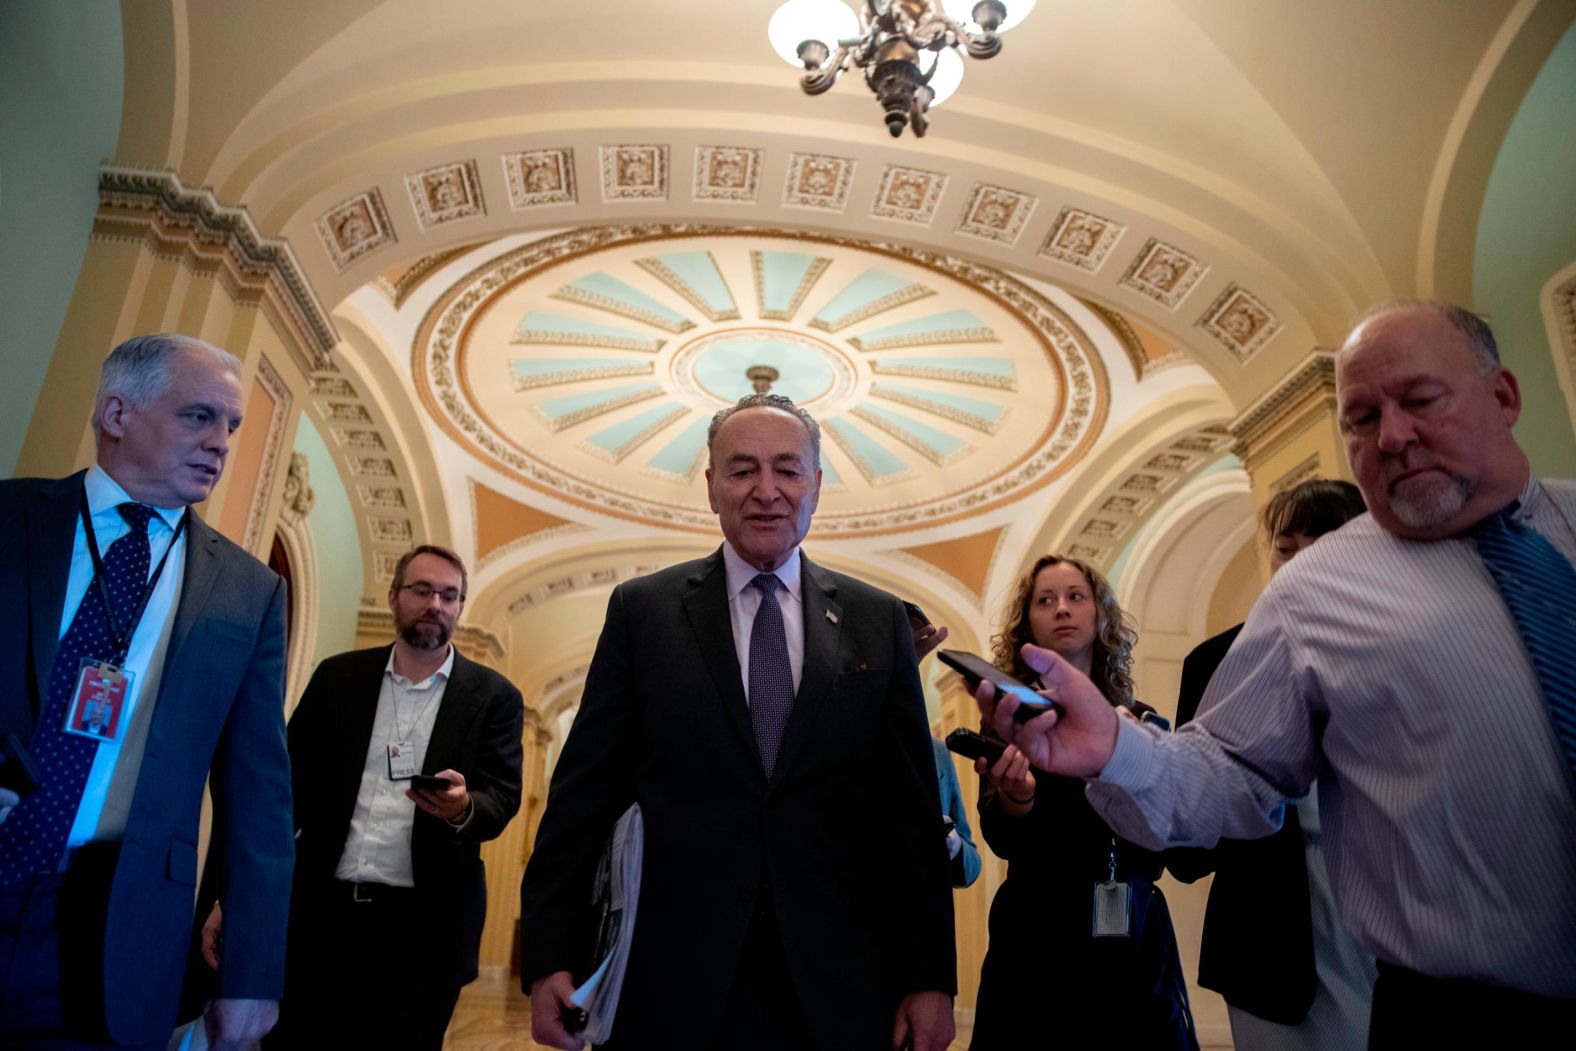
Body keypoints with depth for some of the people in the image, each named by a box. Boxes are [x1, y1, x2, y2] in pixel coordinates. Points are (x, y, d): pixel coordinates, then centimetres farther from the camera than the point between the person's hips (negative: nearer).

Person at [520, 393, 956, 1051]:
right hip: (678, 982, -1)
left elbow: (912, 811, 1)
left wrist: (930, 977, 1)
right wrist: (549, 959, -3)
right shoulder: (642, 610, -1)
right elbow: (584, 793, -1)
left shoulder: (880, 622, 1)